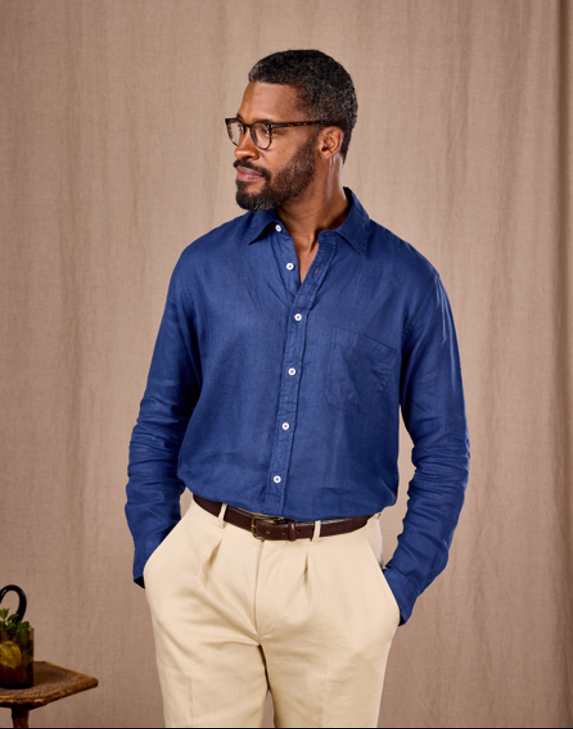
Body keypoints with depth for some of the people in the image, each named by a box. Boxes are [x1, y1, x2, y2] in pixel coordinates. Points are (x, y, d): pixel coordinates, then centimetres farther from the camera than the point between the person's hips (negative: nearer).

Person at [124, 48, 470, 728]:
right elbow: (159, 421, 8)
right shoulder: (204, 264, 2)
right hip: (204, 569, 1)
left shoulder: (406, 280, -2)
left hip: (338, 576, -1)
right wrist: (153, 559, 1)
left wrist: (402, 584, -3)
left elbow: (442, 449, 3)